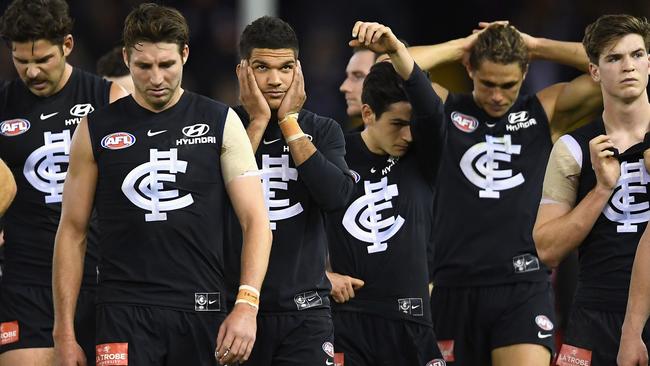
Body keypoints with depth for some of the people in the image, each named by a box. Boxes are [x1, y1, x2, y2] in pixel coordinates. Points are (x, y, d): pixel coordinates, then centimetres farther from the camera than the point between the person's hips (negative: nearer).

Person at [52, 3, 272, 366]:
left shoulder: (221, 122, 5)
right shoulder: (96, 131, 6)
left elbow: (256, 220, 0)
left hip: (202, 310, 1)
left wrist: (247, 305, -15)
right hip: (126, 311, -1)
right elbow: (73, 232, 9)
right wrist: (65, 332, 2)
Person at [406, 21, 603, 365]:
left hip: (524, 287, -1)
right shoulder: (445, 111, 6)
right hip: (455, 288, 1)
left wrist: (536, 46, 2)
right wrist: (461, 46, -1)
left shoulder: (546, 112, 8)